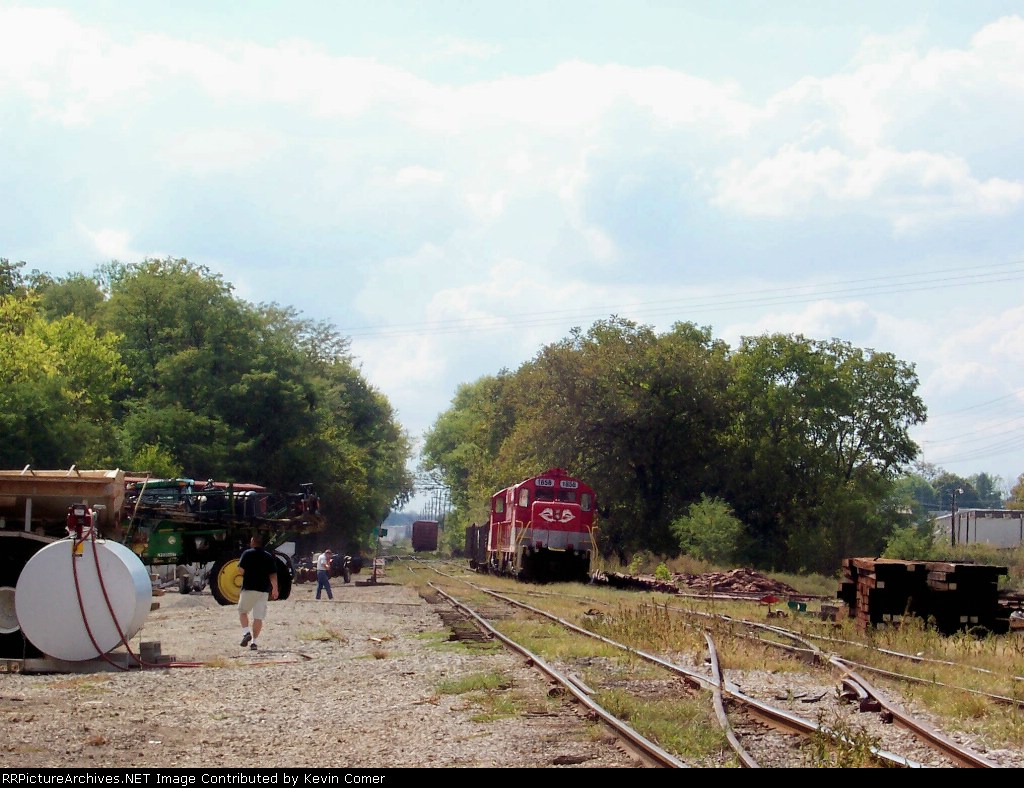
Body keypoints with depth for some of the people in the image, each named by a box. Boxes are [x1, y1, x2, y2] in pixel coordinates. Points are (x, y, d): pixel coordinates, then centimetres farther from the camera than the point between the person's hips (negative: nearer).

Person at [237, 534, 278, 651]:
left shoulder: (247, 554, -4)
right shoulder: (269, 557, 6)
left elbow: (241, 570, -9)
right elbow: (273, 575, 4)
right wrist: (275, 589, 13)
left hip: (249, 588, -3)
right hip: (264, 590, 3)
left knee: (242, 611, 14)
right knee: (258, 617, 5)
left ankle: (246, 632, -7)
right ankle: (253, 641, 1)